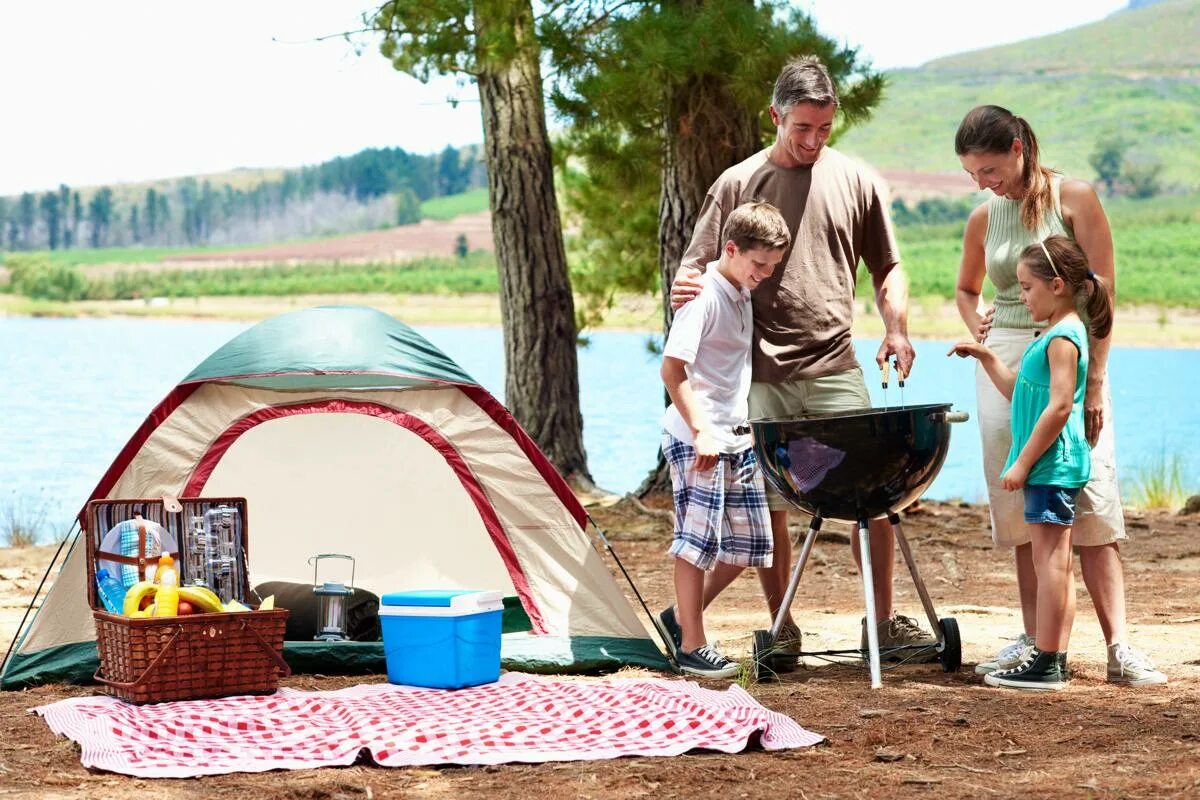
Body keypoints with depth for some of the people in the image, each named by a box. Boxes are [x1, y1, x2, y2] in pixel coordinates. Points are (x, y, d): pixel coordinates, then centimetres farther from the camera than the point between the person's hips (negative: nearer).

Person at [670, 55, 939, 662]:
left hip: (836, 369, 1)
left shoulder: (854, 181, 8)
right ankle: (782, 629, 12)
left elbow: (887, 270, 16)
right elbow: (695, 271, 8)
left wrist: (896, 329, -1)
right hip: (761, 375, -1)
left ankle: (883, 621, 8)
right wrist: (684, 288, -16)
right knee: (765, 504, 1)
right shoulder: (738, 185, 4)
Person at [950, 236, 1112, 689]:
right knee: (1053, 564, 11)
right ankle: (1053, 660, 16)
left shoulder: (1063, 338, -14)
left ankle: (1045, 664, -9)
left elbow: (1058, 407, -21)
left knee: (1050, 562, -9)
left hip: (1052, 465, -11)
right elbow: (1020, 394, 25)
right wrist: (986, 358, 18)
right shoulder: (1057, 336, 17)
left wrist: (1023, 462, -19)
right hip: (1049, 468, 11)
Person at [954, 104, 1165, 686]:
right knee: (1020, 502, 2)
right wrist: (977, 323, 2)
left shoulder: (1073, 198, -5)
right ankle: (1035, 640, 8)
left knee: (1093, 498, -10)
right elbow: (966, 289, 25)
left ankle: (1119, 647, -12)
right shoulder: (984, 218, 8)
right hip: (1004, 365, 4)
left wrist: (1094, 381, -11)